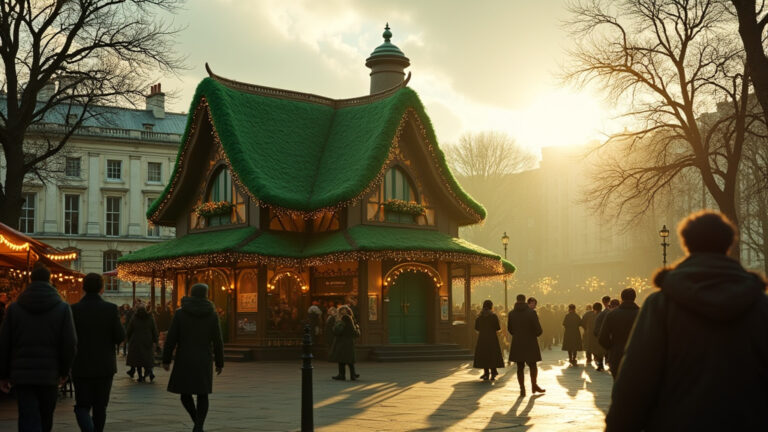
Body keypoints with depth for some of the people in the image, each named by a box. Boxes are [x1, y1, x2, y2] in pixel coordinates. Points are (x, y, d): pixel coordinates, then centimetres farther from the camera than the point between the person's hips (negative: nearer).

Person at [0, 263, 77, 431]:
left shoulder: (14, 308, 2)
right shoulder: (62, 308, -1)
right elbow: (70, 344, -4)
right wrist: (64, 372, 9)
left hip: (22, 375, 0)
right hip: (49, 374, 0)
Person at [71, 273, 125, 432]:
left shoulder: (73, 310, -8)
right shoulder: (111, 309, -8)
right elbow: (120, 337, -8)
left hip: (81, 367, -1)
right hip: (105, 366, 1)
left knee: (82, 406, 6)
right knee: (100, 407, 14)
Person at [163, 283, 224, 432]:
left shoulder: (180, 313, -5)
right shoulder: (212, 315, -3)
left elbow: (171, 338, -6)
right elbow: (218, 341, -2)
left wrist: (166, 360, 2)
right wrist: (220, 363, 7)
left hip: (184, 360, -1)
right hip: (203, 360, 1)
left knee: (185, 392, 16)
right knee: (202, 395, 8)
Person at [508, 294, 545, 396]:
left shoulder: (512, 313, -1)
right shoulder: (531, 312, -11)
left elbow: (509, 329, 8)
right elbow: (538, 328, -12)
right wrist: (536, 334, 10)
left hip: (517, 344, 2)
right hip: (530, 343, -2)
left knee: (520, 367, 7)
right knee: (532, 365, 15)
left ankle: (522, 389, 5)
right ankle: (534, 385, 19)